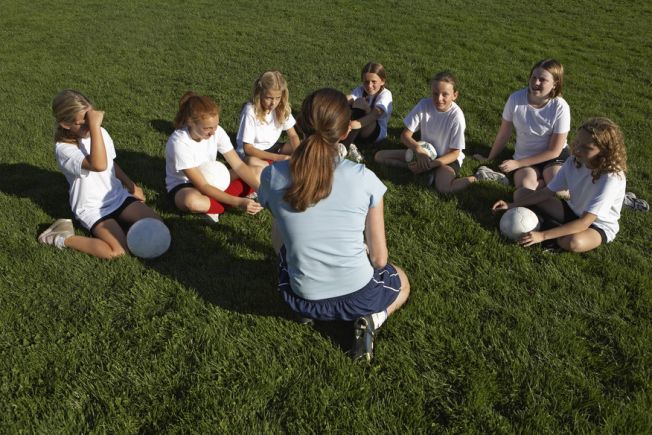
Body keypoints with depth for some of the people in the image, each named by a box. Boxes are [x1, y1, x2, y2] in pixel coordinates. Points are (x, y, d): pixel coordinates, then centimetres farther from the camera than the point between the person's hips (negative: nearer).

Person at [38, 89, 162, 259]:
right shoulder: (64, 148, -22)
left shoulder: (100, 132, -2)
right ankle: (64, 238, -5)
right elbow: (99, 165, -41)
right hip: (93, 209, -6)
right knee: (117, 251, -25)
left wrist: (131, 186, 16)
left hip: (118, 196, 6)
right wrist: (94, 126, -40)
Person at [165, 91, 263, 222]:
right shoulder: (179, 142, -31)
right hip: (183, 186, -6)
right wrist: (238, 202, -38)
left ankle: (214, 205, -15)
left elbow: (238, 165, -14)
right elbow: (202, 186, -31)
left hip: (211, 181, 6)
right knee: (192, 200, -44)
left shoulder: (217, 131, -16)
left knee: (255, 173, -11)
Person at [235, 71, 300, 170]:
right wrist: (277, 157, -31)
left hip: (272, 148, 5)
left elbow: (293, 135, -4)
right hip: (252, 152, -5)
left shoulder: (282, 107, -11)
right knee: (253, 162, -39)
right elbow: (248, 148, -23)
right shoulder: (251, 111, -24)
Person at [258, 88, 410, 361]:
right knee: (401, 282, 33)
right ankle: (370, 320, 3)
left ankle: (314, 312, 14)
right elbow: (379, 259, -10)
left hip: (303, 301, 3)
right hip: (360, 297, -2)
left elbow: (280, 244, 3)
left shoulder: (272, 176, -13)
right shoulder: (364, 178, -17)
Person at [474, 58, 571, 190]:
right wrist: (489, 158, 11)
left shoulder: (560, 107, -17)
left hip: (553, 156, -1)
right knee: (525, 189, -29)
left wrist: (517, 163, -14)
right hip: (524, 156, 2)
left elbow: (554, 151, -12)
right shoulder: (516, 99, -14)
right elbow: (504, 134, 1)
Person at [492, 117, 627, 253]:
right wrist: (513, 205, -16)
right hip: (573, 211, 7)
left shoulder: (611, 178, -32)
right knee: (521, 193, -3)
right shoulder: (573, 162, -12)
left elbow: (584, 223, -34)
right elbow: (548, 192, -4)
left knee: (573, 242, -43)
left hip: (599, 226, -6)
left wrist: (543, 235, -40)